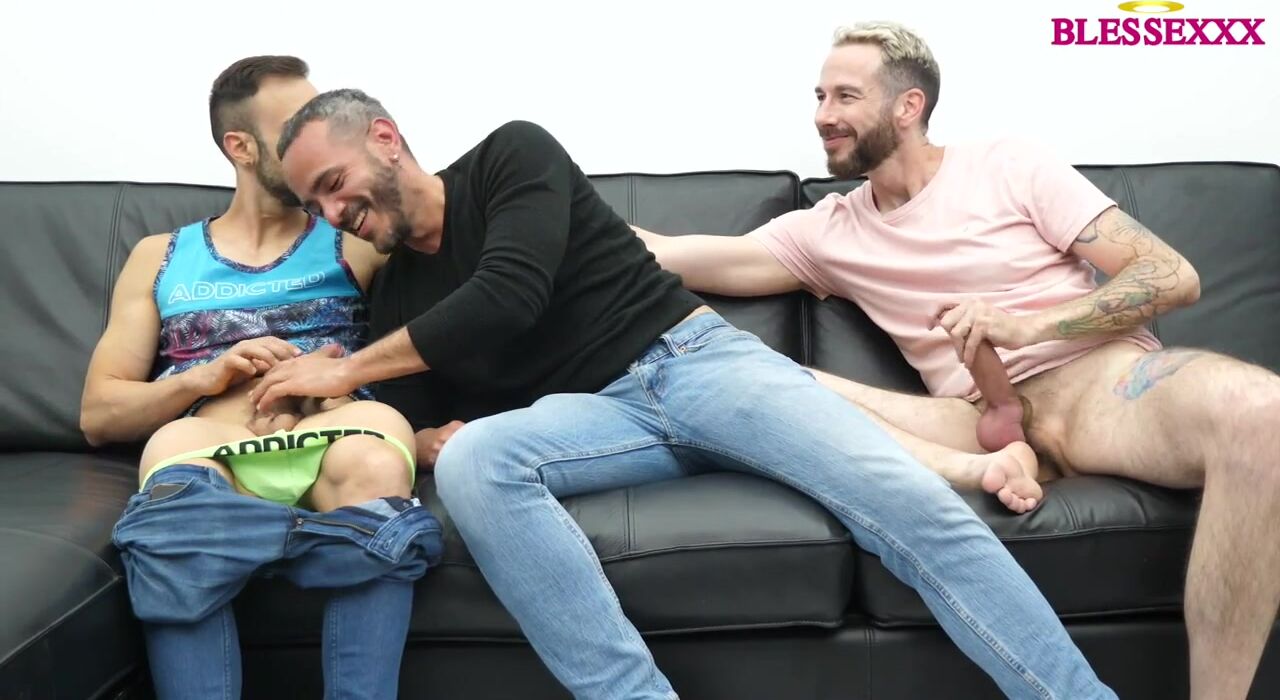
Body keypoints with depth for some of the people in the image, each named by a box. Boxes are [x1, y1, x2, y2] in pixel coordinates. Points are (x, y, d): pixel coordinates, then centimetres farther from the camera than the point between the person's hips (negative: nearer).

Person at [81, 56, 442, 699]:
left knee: (377, 431, -36)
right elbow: (98, 416, 16)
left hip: (332, 443, 0)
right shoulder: (161, 258, 23)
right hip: (211, 451, 0)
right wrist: (208, 377, -2)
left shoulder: (356, 241, 22)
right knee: (174, 451, -36)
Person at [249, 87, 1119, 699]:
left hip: (696, 356, -3)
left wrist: (350, 368, -8)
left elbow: (508, 296, -15)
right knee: (470, 460, -31)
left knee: (909, 499, -22)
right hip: (592, 413, 3)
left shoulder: (512, 153, 1)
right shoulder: (396, 298, 16)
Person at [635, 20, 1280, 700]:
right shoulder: (825, 231, 15)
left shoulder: (1011, 165, 7)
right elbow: (674, 257, 10)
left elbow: (1173, 276, 0)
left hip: (1107, 377, -1)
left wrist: (1027, 325, -14)